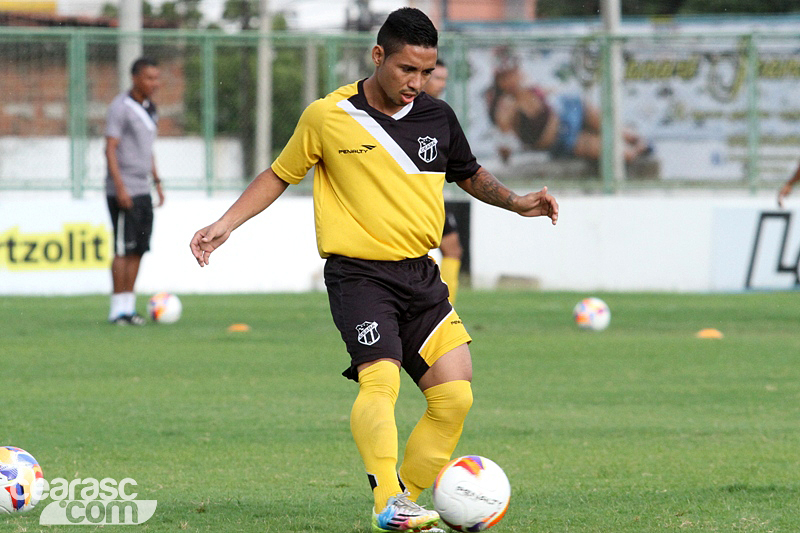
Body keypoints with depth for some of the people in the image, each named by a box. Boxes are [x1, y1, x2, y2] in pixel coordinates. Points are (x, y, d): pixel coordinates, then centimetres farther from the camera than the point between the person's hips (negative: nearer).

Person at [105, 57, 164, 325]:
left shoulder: (149, 108, 16)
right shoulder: (121, 107, -10)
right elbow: (110, 149, -15)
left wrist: (157, 181, 20)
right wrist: (120, 187, -21)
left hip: (143, 191, 8)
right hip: (124, 191, -8)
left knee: (138, 250, 7)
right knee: (124, 250, -8)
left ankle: (128, 306, 11)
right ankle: (118, 308, -5)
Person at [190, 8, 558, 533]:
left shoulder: (438, 117, 6)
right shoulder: (327, 117, -5)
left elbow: (471, 174, 24)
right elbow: (280, 174, 10)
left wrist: (516, 201, 5)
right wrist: (224, 225, 2)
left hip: (420, 274, 5)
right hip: (358, 273, -5)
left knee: (454, 396, -4)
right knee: (381, 380, -27)